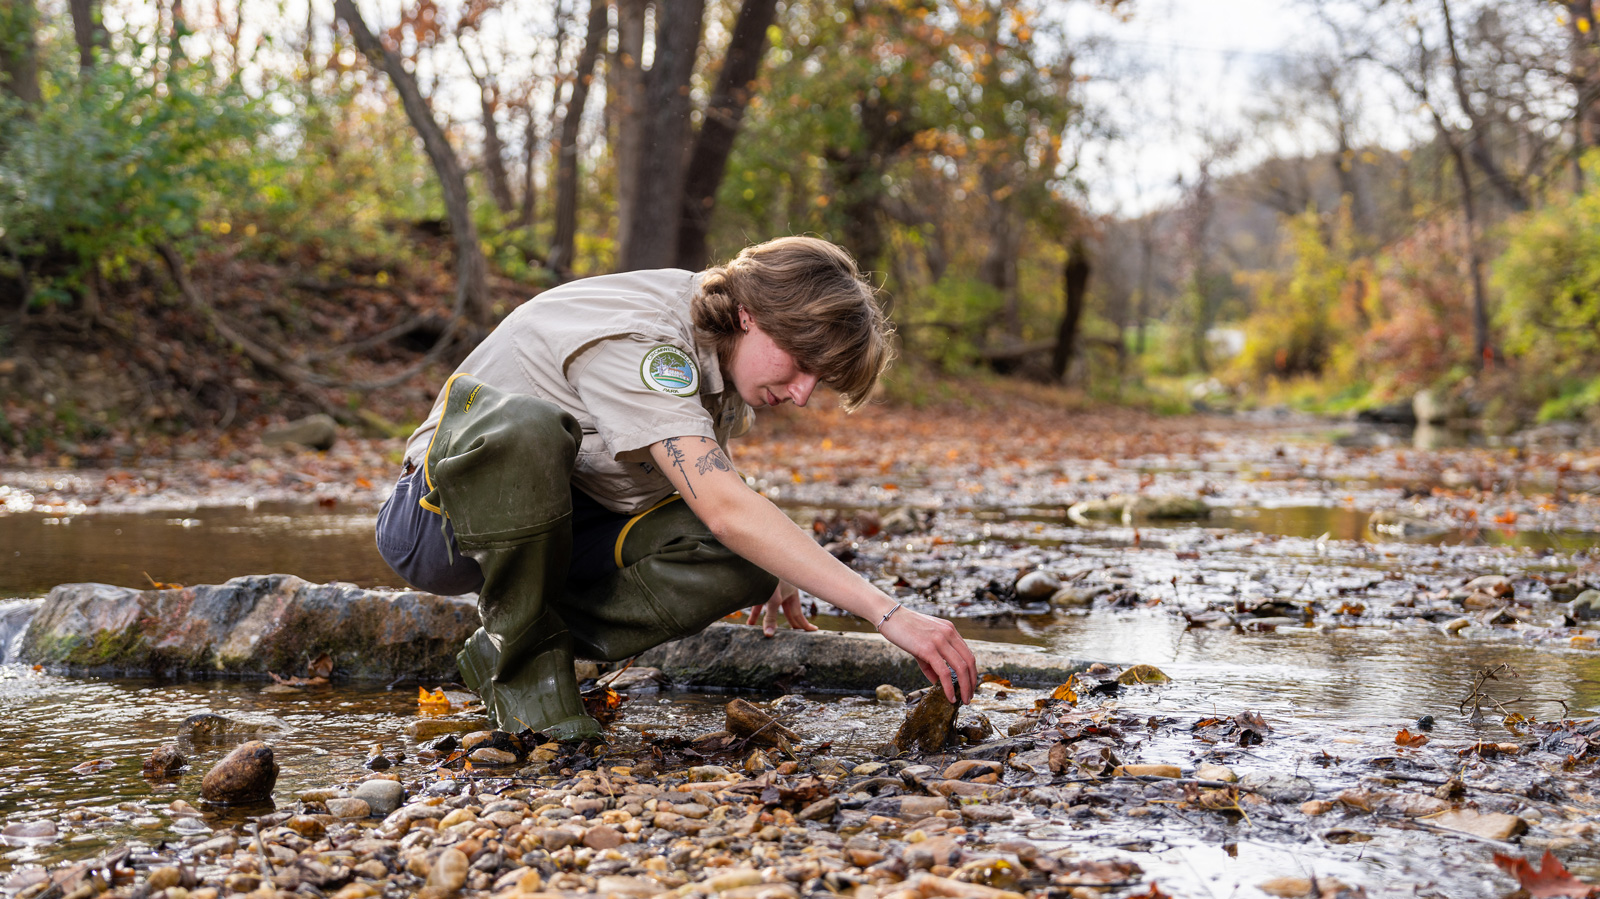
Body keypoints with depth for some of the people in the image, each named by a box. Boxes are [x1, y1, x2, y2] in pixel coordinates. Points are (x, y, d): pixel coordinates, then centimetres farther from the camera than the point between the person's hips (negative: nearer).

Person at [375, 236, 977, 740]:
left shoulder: (718, 345, -3)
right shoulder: (635, 338, -29)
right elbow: (724, 509, -40)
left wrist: (770, 563, 3)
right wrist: (888, 614, -44)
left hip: (566, 528, 7)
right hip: (448, 512, -7)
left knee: (748, 560, -19)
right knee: (521, 425, -43)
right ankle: (520, 655, -19)